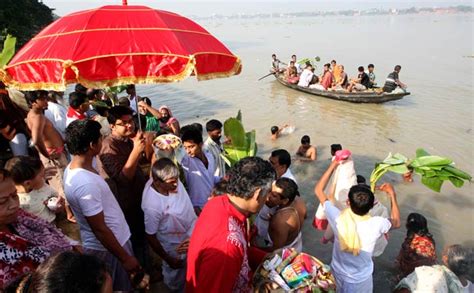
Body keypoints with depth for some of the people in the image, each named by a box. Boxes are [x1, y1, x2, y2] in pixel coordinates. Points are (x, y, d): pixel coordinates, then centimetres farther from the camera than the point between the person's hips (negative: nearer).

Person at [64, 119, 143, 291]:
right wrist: (125, 258, -18)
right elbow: (100, 229, -27)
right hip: (108, 247, -8)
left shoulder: (72, 168, -3)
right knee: (121, 288, 15)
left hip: (110, 240, 9)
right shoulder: (85, 184, -33)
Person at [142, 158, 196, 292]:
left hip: (191, 230, 7)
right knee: (177, 278, 23)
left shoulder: (169, 179, -23)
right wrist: (168, 259, -12)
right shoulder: (152, 206, -38)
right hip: (176, 245, -7)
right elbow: (150, 236, -23)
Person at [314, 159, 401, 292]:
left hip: (337, 272, 1)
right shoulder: (376, 224, -31)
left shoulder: (338, 218, -30)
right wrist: (392, 194, -2)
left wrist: (333, 165, -12)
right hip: (360, 279, -1)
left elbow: (318, 190, -16)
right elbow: (396, 222, -4)